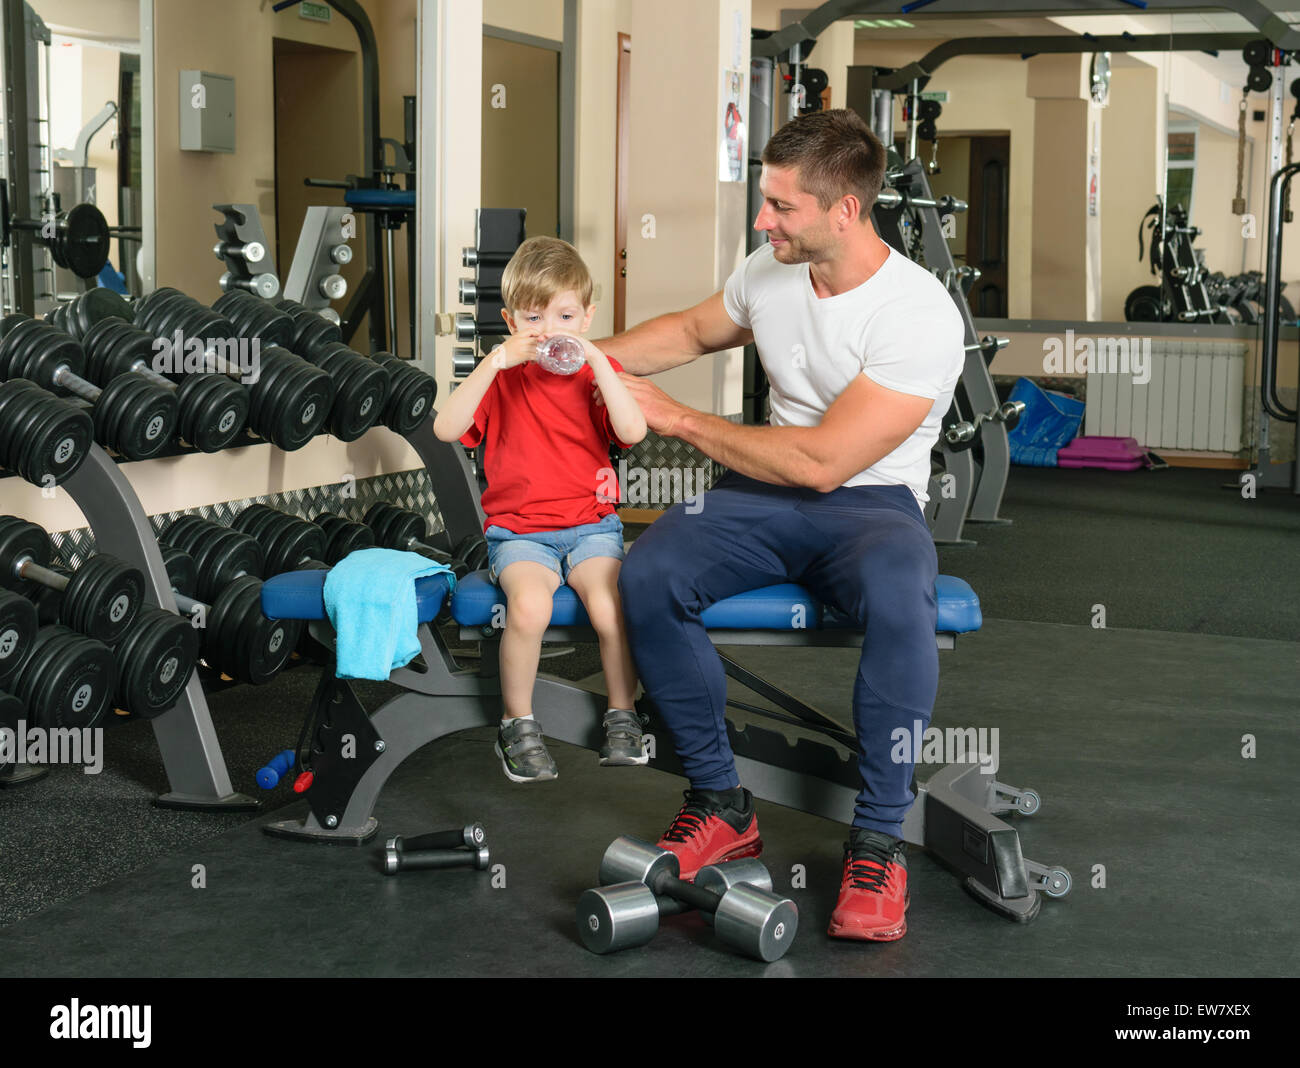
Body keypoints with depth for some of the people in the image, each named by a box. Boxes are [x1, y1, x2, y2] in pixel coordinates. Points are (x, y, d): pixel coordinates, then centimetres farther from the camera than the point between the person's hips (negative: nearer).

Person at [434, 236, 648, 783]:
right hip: (518, 529, -1)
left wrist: (596, 361, -20)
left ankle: (622, 715, -2)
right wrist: (496, 361, -20)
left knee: (610, 607, -28)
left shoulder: (596, 372, 6)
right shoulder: (502, 378, 4)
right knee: (529, 607, -31)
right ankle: (517, 723, -8)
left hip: (591, 523, 1)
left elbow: (633, 431, -14)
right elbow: (446, 429, -14)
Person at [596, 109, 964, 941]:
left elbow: (822, 461, -23)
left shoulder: (921, 316, -19)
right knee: (647, 575, -24)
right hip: (767, 498, 5)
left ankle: (878, 842, -24)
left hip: (870, 504, -5)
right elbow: (694, 330, 26)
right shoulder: (771, 272, 3)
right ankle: (722, 805, -7)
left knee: (896, 593, -41)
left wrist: (680, 419, -15)